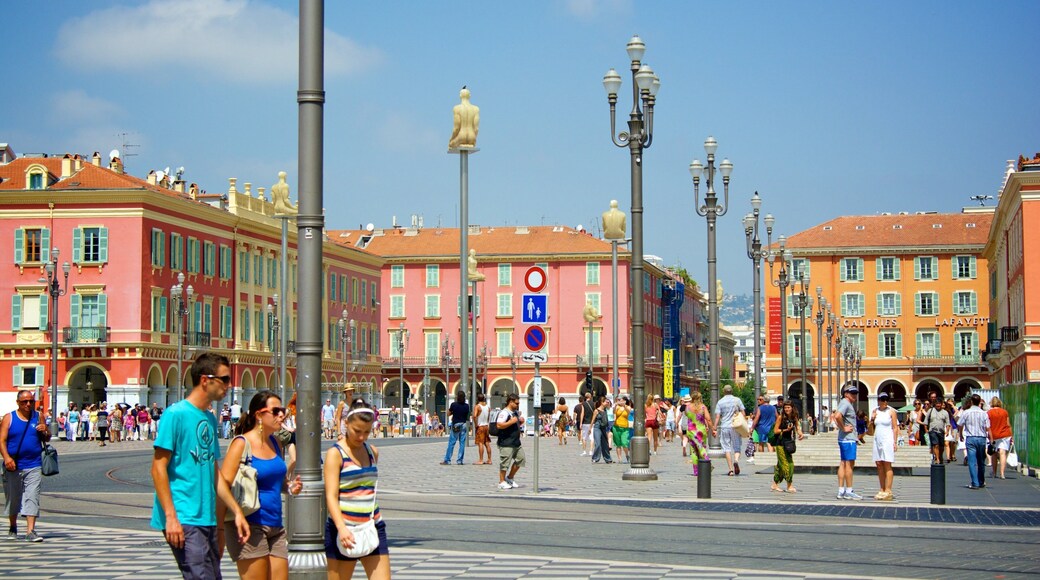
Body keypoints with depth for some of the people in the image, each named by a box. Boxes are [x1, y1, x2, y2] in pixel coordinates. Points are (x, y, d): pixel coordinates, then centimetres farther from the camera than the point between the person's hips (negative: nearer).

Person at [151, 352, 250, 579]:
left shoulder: (210, 419, 15)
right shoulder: (176, 414, -9)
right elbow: (158, 468, -12)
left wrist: (236, 511, 16)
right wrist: (171, 516, -18)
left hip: (208, 519, 9)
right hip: (184, 519, -9)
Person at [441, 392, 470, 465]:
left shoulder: (454, 405, -10)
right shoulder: (467, 406, -1)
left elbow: (448, 414, 0)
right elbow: (468, 416, 8)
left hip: (455, 425, -2)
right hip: (463, 425, 2)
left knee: (451, 443, 2)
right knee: (462, 443, 6)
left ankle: (447, 460, 2)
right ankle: (460, 460, 5)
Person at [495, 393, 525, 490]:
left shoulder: (516, 412, 15)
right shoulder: (504, 413, -15)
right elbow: (499, 425, -27)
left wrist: (520, 421, 8)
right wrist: (511, 422, -25)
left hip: (516, 442, 9)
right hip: (506, 443, -9)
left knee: (520, 459, 13)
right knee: (505, 462, -4)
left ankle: (510, 477, 26)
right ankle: (502, 482, 6)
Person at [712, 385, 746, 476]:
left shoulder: (720, 402, 1)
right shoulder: (737, 400, 4)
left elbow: (717, 417, -3)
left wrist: (715, 429, -1)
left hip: (724, 427, 0)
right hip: (735, 427, 0)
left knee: (727, 448, 4)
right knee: (737, 447, 9)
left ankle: (731, 469, 1)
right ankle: (736, 460, -21)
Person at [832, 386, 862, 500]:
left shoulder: (847, 404, 18)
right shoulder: (845, 403, -13)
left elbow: (835, 416, 28)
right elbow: (837, 416, -31)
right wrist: (843, 428, -19)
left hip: (845, 439, 10)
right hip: (848, 439, -10)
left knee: (843, 464, 9)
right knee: (849, 464, -7)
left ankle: (841, 491, 11)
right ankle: (849, 491, -5)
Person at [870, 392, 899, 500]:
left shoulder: (891, 411, -2)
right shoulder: (875, 411, 11)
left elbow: (895, 428, -4)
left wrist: (895, 442, -12)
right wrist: (872, 420, -4)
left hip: (887, 440, -5)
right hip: (877, 440, 5)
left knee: (887, 466, -8)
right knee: (879, 465, 3)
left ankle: (888, 492, -9)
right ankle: (882, 490, 7)